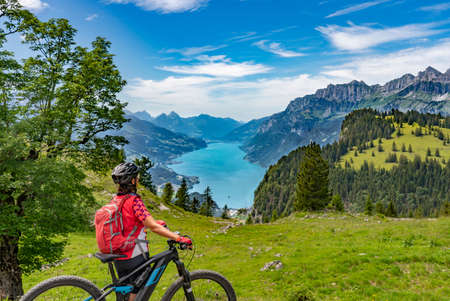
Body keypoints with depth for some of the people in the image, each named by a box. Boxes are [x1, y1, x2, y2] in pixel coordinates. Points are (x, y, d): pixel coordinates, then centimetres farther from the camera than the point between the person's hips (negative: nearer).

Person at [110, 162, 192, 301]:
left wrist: (154, 222, 19)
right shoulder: (134, 201, -20)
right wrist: (179, 238, -28)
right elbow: (154, 227, -27)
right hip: (135, 257, -7)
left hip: (118, 257, 8)